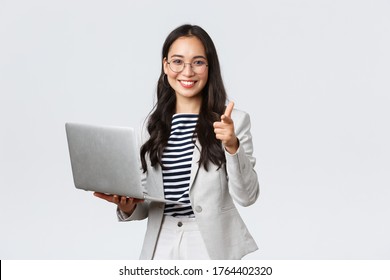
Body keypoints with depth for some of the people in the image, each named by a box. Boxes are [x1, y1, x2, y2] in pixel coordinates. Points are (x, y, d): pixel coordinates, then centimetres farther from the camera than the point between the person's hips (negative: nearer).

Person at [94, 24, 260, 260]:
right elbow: (147, 204, 10)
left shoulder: (233, 121, -7)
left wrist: (233, 147, -22)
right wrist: (128, 207, -10)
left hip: (212, 247, -3)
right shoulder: (153, 124, 4)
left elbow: (247, 196, -10)